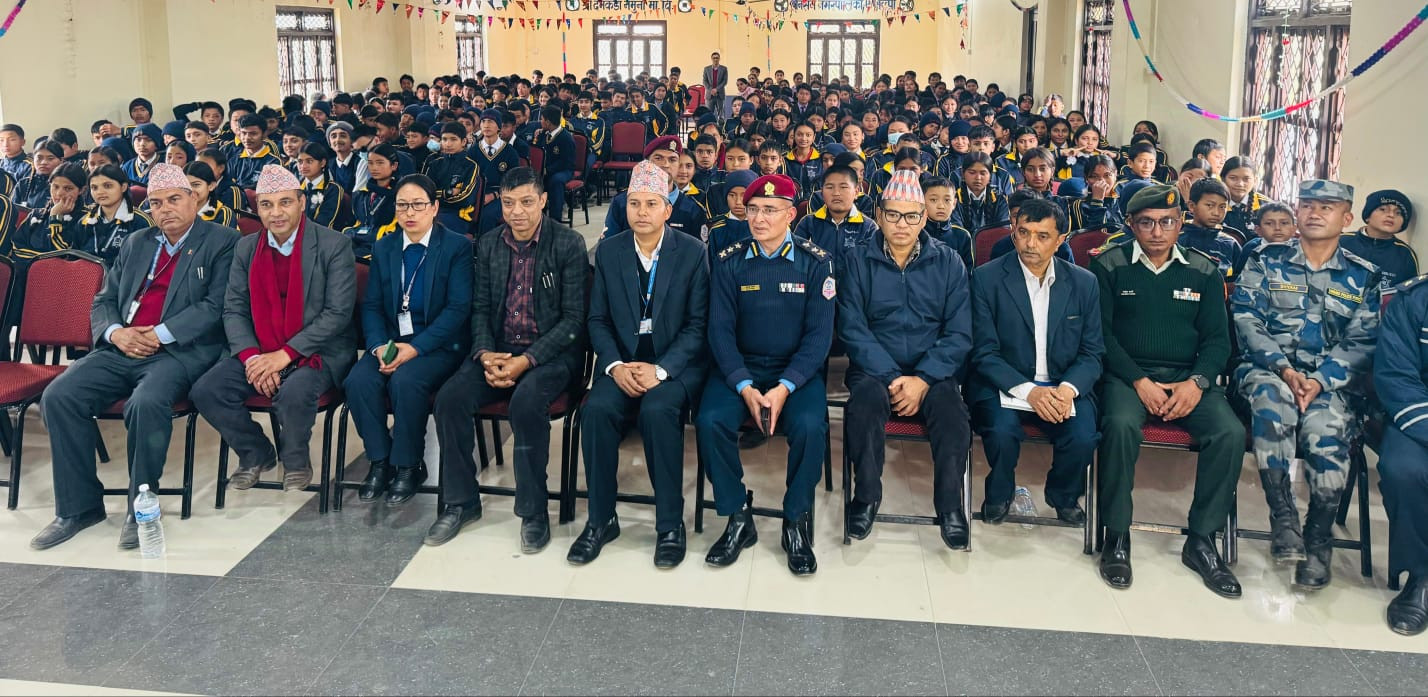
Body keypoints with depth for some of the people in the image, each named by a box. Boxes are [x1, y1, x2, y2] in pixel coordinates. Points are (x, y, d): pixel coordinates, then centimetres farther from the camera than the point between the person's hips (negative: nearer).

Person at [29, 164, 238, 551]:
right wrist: (116, 332, -1)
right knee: (58, 396, -17)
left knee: (147, 403, -35)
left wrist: (160, 334, -15)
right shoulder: (136, 244, 23)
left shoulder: (221, 242, 3)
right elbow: (103, 301, 22)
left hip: (179, 352, -6)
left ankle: (141, 507, -16)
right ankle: (79, 506, -6)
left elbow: (216, 306, -8)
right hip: (122, 350, 6)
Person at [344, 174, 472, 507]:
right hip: (390, 340, 4)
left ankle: (408, 466, -13)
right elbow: (372, 305, 8)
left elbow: (458, 308, -10)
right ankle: (380, 460, -7)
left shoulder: (457, 247, -2)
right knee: (359, 381, -25)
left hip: (437, 344, -4)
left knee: (406, 380, -33)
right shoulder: (383, 248, 13)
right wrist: (380, 345, -13)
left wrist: (415, 347, -20)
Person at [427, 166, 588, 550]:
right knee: (450, 397, -20)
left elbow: (574, 318, -10)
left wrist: (527, 360, -20)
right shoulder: (488, 245, 9)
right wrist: (485, 354, -10)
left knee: (526, 400, -35)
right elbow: (480, 308, 11)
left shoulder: (569, 243, -6)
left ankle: (534, 511, -17)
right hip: (498, 349, 5)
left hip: (551, 351, -4)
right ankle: (461, 501, -1)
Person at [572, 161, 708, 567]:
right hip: (622, 361, 3)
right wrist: (615, 365, -11)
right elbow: (598, 319, 7)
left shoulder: (692, 252, -1)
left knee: (657, 410, -33)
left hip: (677, 363, -3)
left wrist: (660, 369, -17)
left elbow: (698, 324, -5)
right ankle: (601, 519, -11)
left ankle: (670, 525, -17)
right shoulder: (608, 252, 8)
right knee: (597, 409, -27)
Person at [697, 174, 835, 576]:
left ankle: (797, 522, -8)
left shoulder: (815, 263, -1)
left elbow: (819, 334, -5)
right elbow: (720, 329, -2)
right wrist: (745, 387, -17)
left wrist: (784, 388, -18)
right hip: (739, 367, 1)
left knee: (810, 426, -31)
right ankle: (738, 518, -8)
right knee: (710, 421, -28)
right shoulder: (729, 262, 3)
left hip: (796, 370, -1)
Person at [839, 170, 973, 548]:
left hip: (933, 371, 0)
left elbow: (959, 333, 1)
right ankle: (866, 498, -15)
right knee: (866, 399, -33)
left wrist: (923, 379, -14)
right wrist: (891, 377, -15)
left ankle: (950, 506, -16)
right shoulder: (858, 261, 6)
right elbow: (852, 329, -2)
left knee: (951, 407, -31)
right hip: (875, 368, 0)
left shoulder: (948, 262, 8)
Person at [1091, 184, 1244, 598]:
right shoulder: (1109, 266, 4)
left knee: (1231, 433, -25)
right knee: (1121, 424, -35)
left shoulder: (1204, 272, 12)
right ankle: (1117, 537, -20)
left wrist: (1197, 382, -11)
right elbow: (1101, 332, -2)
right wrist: (1139, 381, -14)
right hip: (1127, 373, -2)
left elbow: (1217, 339, 8)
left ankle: (1202, 540, -11)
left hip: (1186, 377, 3)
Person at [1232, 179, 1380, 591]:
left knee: (1326, 429, -31)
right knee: (1273, 403, -36)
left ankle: (1319, 540, -16)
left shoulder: (1362, 276, 13)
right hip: (1267, 369, -1)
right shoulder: (1266, 262, 11)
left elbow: (1362, 343, 4)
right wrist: (1283, 370, -15)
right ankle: (1283, 518, -27)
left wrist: (1320, 380, -14)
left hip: (1332, 381, 1)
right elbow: (1247, 319, 0)